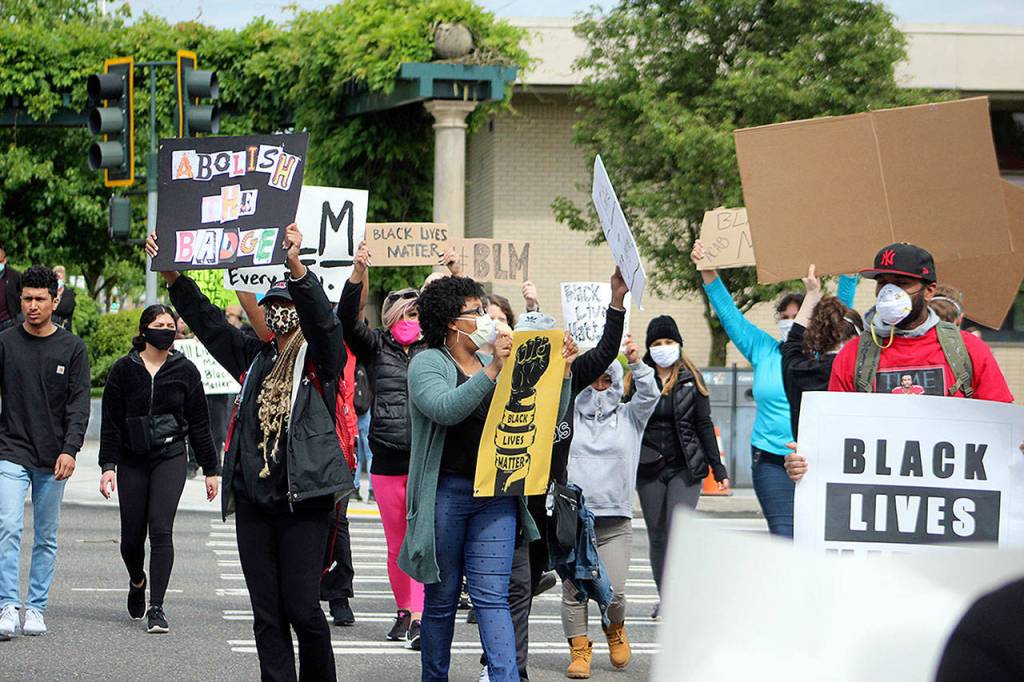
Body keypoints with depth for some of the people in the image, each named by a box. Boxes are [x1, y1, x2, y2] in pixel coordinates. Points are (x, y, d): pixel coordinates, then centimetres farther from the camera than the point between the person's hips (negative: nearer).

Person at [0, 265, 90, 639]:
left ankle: (36, 608, 15)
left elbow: (79, 404, -2)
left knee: (46, 537, 7)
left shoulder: (72, 348, 2)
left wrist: (70, 449, -13)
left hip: (53, 457, 1)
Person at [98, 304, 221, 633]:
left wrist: (211, 469, 8)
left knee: (161, 529, -14)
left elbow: (199, 424, 8)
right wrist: (108, 465, -7)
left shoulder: (185, 370, 3)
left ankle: (156, 607, -13)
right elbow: (110, 422, 3)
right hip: (132, 461, 1)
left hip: (170, 458, -1)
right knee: (132, 535, 3)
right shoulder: (124, 370, 2)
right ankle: (137, 582, 36)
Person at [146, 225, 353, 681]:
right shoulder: (254, 357, 17)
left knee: (302, 609, -7)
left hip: (303, 500, -5)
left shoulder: (321, 357, 1)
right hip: (252, 498, 6)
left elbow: (321, 318, -18)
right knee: (266, 613, 5)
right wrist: (172, 274, 2)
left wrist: (296, 268, -34)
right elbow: (207, 321, 14)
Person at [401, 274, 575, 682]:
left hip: (495, 495, 3)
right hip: (445, 492, -3)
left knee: (492, 596, -5)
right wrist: (491, 371, -27)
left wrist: (562, 370, -2)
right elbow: (445, 408, -22)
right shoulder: (427, 364, -1)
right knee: (441, 597, 7)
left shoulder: (498, 365, 15)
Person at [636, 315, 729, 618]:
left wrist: (718, 467, 5)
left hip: (685, 467, -2)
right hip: (649, 469, 2)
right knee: (657, 538, 8)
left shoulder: (692, 378, 4)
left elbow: (704, 425, 7)